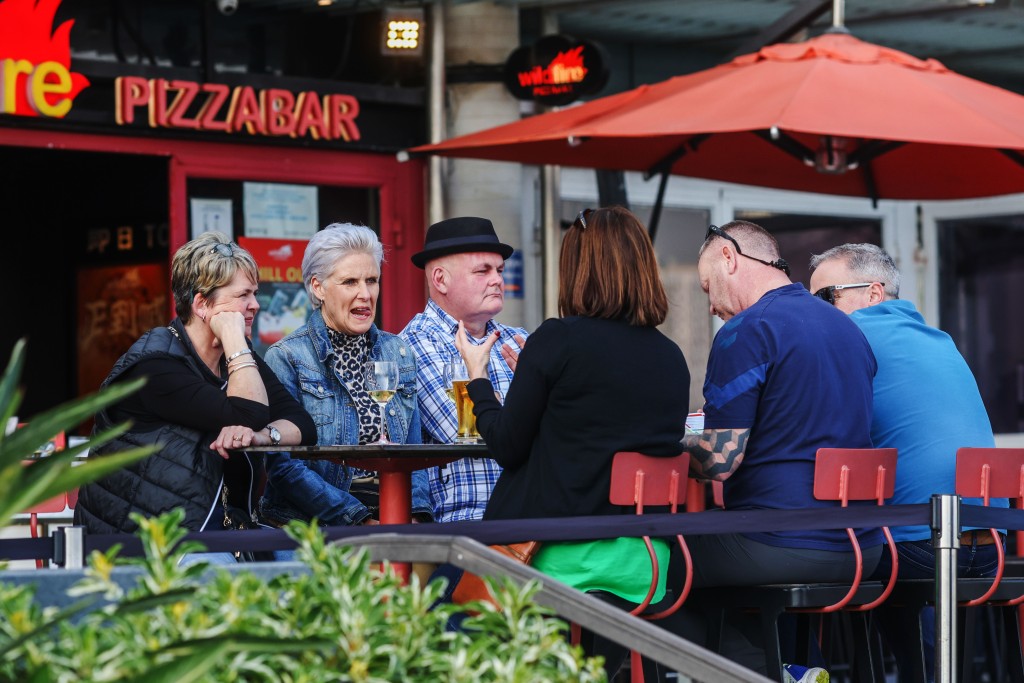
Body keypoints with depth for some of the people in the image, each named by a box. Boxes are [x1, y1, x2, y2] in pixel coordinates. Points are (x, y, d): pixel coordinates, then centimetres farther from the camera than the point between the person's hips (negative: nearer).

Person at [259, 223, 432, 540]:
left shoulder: (399, 354, 15)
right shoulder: (285, 359, -2)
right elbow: (283, 466, -8)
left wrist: (417, 515, -3)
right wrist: (361, 522, -15)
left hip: (391, 529, 5)